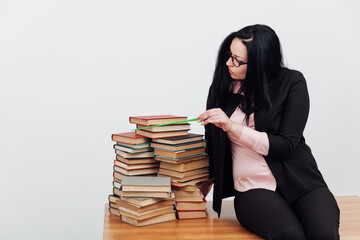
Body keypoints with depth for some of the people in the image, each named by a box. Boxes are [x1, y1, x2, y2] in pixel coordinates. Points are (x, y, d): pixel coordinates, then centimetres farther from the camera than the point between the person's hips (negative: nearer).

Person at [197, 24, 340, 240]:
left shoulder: (292, 83, -1)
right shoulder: (222, 87, 7)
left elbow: (286, 145, -8)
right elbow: (213, 143, 20)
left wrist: (231, 126, -14)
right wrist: (207, 178, 18)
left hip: (299, 180, 0)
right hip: (253, 187, 0)